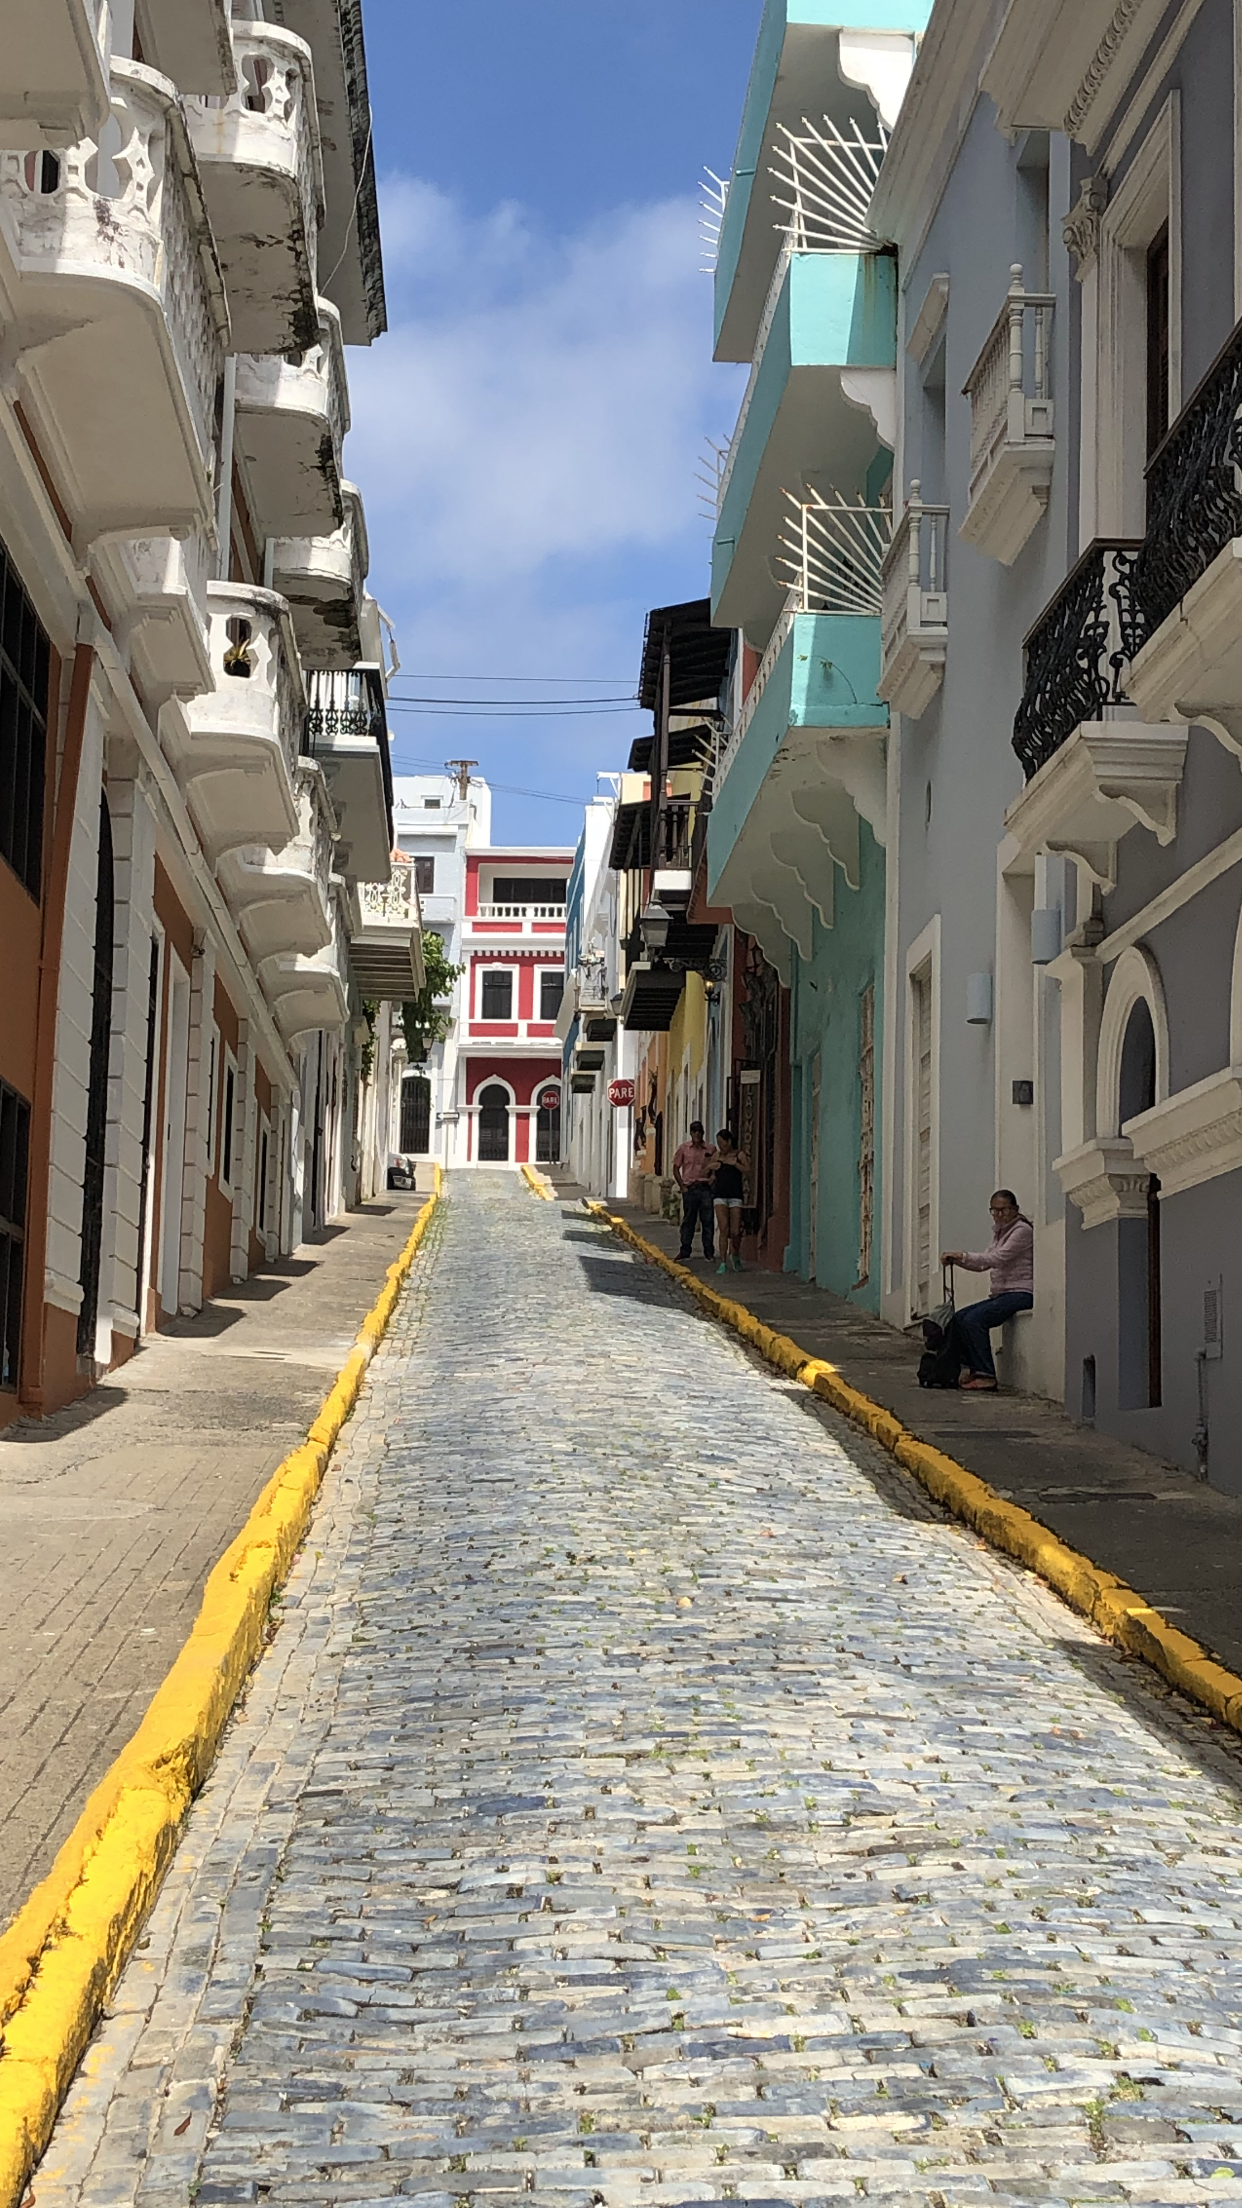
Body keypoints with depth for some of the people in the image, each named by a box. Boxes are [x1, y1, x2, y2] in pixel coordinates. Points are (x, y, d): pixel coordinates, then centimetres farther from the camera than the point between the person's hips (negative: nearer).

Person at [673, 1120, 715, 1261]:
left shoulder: (710, 1150, 6)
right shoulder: (683, 1148, 5)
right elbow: (676, 1169, 7)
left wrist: (712, 1181, -4)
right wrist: (682, 1187, 0)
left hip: (705, 1188, 0)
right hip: (689, 1189, 0)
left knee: (708, 1220, -1)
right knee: (688, 1220, 4)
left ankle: (709, 1252, 5)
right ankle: (685, 1251, 10)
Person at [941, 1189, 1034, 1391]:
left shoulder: (1022, 1230, -8)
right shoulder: (999, 1232, 20)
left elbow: (997, 1259, -19)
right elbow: (983, 1264, 17)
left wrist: (962, 1255, -20)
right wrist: (956, 1259, 0)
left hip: (1020, 1293, -9)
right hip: (1001, 1294, 9)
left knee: (974, 1319, -25)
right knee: (959, 1319, -4)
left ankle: (986, 1375, -22)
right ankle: (973, 1369, 3)